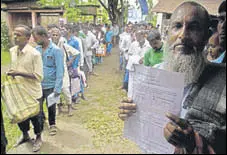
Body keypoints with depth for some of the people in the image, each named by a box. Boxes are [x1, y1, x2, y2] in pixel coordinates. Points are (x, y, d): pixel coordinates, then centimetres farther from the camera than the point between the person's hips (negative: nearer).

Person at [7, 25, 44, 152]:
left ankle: (38, 138, 37)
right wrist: (11, 74, -3)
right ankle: (25, 135, 47)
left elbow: (39, 77, -21)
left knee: (35, 117, 12)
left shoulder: (35, 54, -20)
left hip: (33, 93, -6)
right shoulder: (12, 51, 0)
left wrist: (19, 73, -25)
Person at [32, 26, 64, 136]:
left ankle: (52, 124, 37)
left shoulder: (56, 50, -13)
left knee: (51, 107, 12)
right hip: (37, 84, 4)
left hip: (50, 85, -4)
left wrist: (58, 88, -17)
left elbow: (60, 70, -14)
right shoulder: (37, 49, 2)